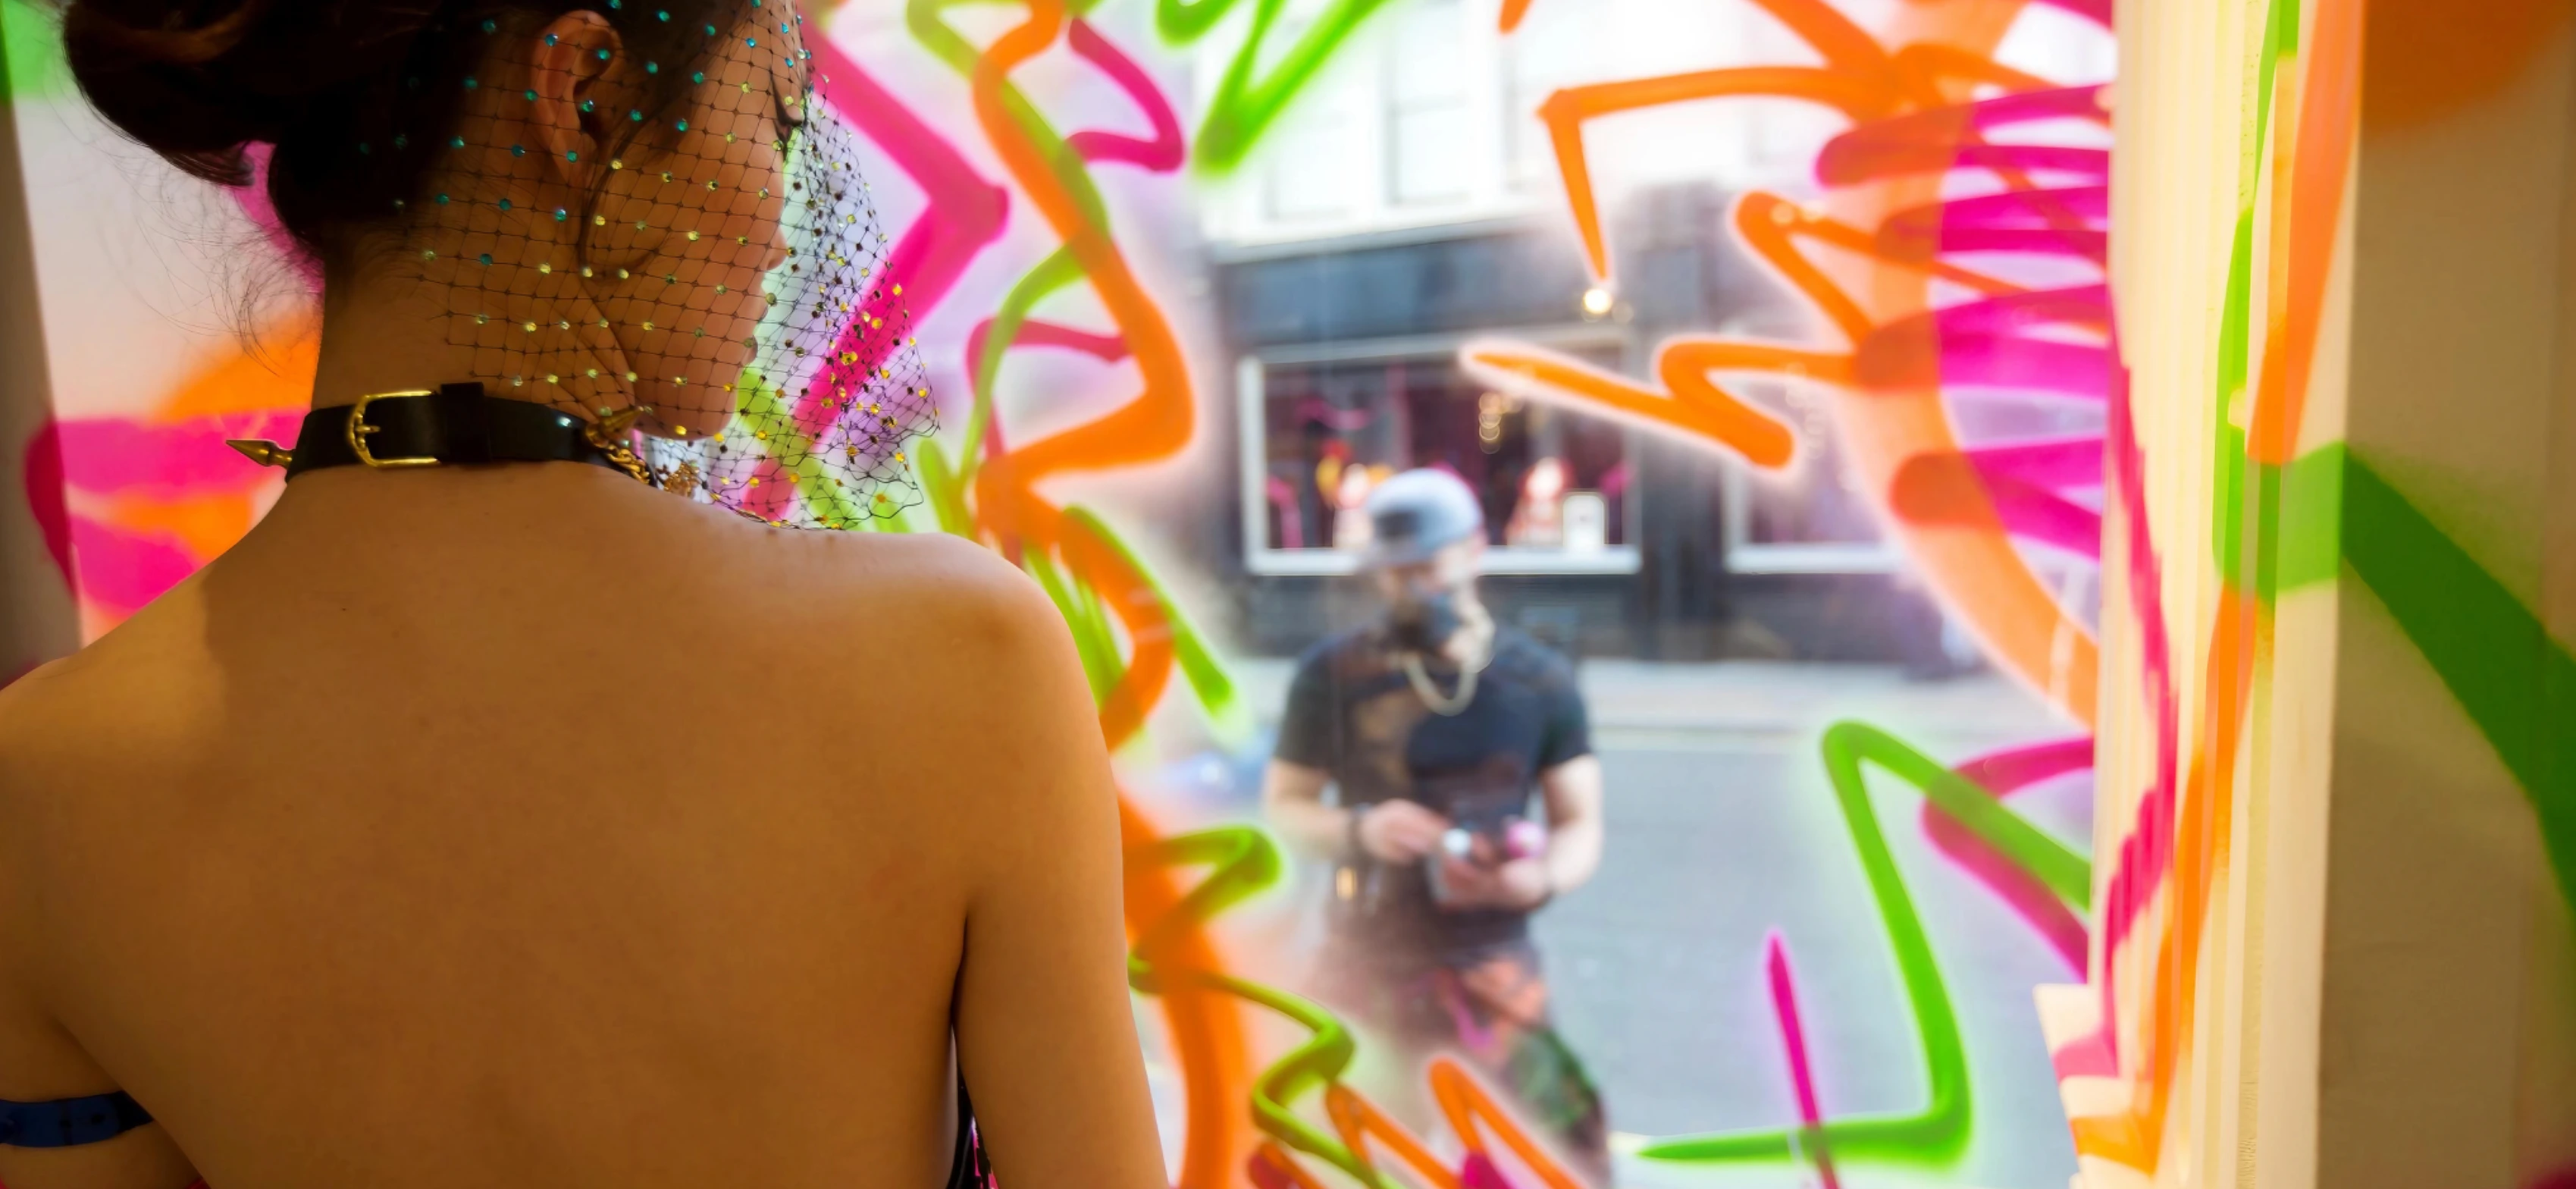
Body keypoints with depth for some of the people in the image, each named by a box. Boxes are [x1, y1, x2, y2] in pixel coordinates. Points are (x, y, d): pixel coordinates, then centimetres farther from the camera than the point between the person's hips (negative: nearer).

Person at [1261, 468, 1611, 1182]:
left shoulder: (1541, 681, 2)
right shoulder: (1334, 674, -2)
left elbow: (1581, 825, 3)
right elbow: (1282, 806, 0)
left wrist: (1541, 877, -19)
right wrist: (1360, 830, -19)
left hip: (1494, 969, 1)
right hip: (1367, 967, -1)